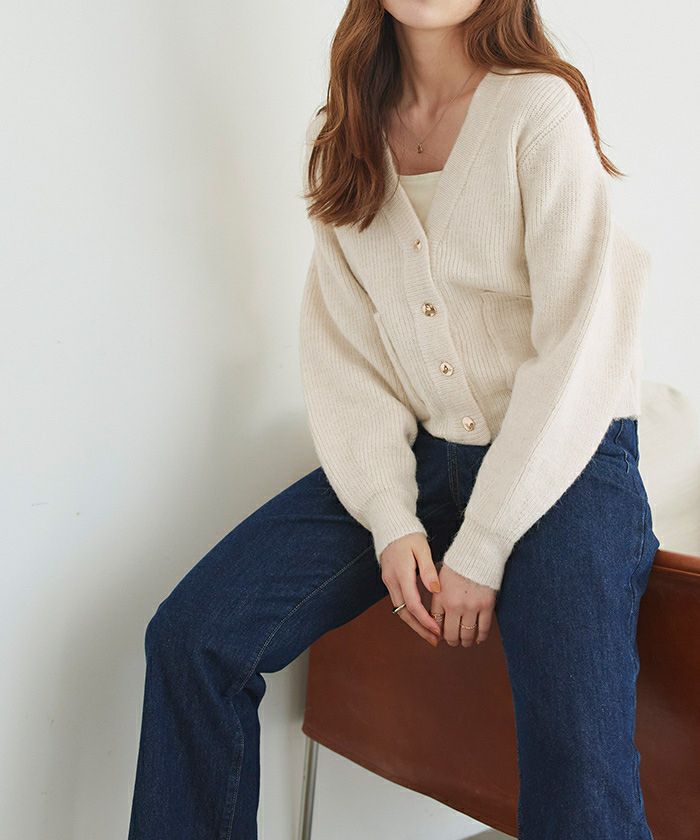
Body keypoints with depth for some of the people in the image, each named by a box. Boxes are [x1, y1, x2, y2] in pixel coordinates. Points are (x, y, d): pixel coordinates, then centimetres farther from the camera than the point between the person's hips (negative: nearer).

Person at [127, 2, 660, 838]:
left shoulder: (540, 110, -10)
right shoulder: (343, 133, 6)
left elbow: (578, 348, -14)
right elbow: (342, 349, 3)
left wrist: (481, 550, -16)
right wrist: (392, 522, -11)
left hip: (562, 456, -4)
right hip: (420, 454, 5)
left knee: (578, 767, -26)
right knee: (190, 636, -11)